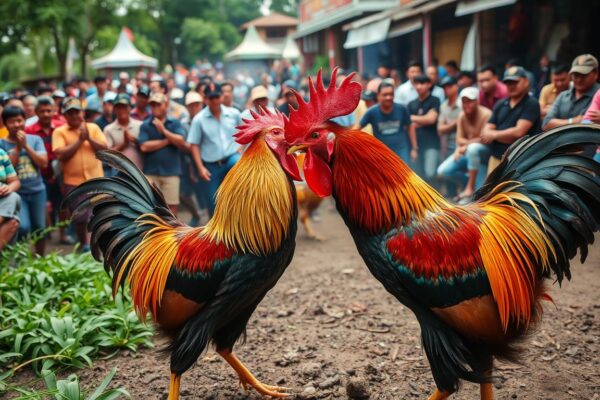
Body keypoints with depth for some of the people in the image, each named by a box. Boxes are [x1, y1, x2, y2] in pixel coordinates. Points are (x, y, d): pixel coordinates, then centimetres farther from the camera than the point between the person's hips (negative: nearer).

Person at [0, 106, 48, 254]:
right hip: (17, 193, -3)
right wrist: (18, 147, -12)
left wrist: (25, 145, -11)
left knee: (40, 228, 11)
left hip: (38, 191, 3)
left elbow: (43, 162, -5)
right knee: (23, 227, -18)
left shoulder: (35, 139, 4)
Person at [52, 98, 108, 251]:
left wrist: (89, 138, -14)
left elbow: (105, 149, -1)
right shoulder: (59, 132, -1)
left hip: (96, 180, 1)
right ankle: (84, 244, 27)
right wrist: (80, 140, -14)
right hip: (73, 182, -1)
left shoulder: (93, 127, 5)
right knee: (79, 217, 8)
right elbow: (61, 155, -14)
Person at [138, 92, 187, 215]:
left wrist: (164, 131, -14)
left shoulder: (175, 123, 5)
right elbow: (144, 146, -9)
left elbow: (181, 142, -8)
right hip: (150, 172, 0)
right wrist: (167, 141, -6)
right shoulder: (145, 125, 4)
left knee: (172, 206, 5)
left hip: (171, 172, 0)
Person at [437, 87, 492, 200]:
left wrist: (467, 144, -19)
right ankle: (471, 183, 13)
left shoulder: (486, 114, -21)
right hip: (468, 153, 6)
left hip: (485, 152, -6)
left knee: (473, 147, -41)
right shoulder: (461, 116, -2)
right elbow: (459, 139, -2)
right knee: (442, 171, -8)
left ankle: (470, 187, -27)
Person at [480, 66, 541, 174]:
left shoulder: (531, 104, -3)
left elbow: (519, 131, -13)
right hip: (495, 159, 6)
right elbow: (485, 134, 9)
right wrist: (508, 136, -8)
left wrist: (494, 135, 0)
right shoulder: (500, 104, 15)